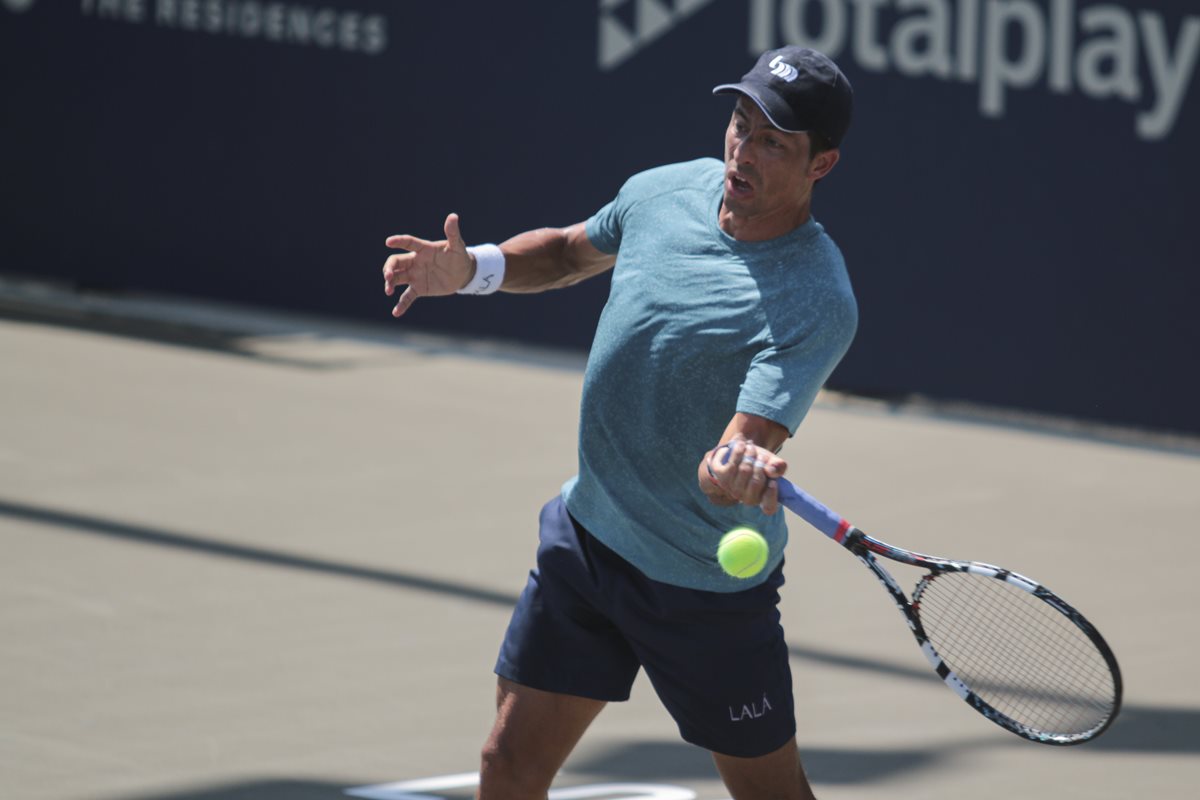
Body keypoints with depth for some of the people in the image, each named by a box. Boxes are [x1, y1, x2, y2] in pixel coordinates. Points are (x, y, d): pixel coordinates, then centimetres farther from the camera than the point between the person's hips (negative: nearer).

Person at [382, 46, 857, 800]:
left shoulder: (816, 304, -25)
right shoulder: (665, 191, -5)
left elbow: (743, 447, -34)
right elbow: (572, 250, 17)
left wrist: (740, 470, -58)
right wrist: (472, 268, -1)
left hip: (709, 586, -6)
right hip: (587, 533, 6)